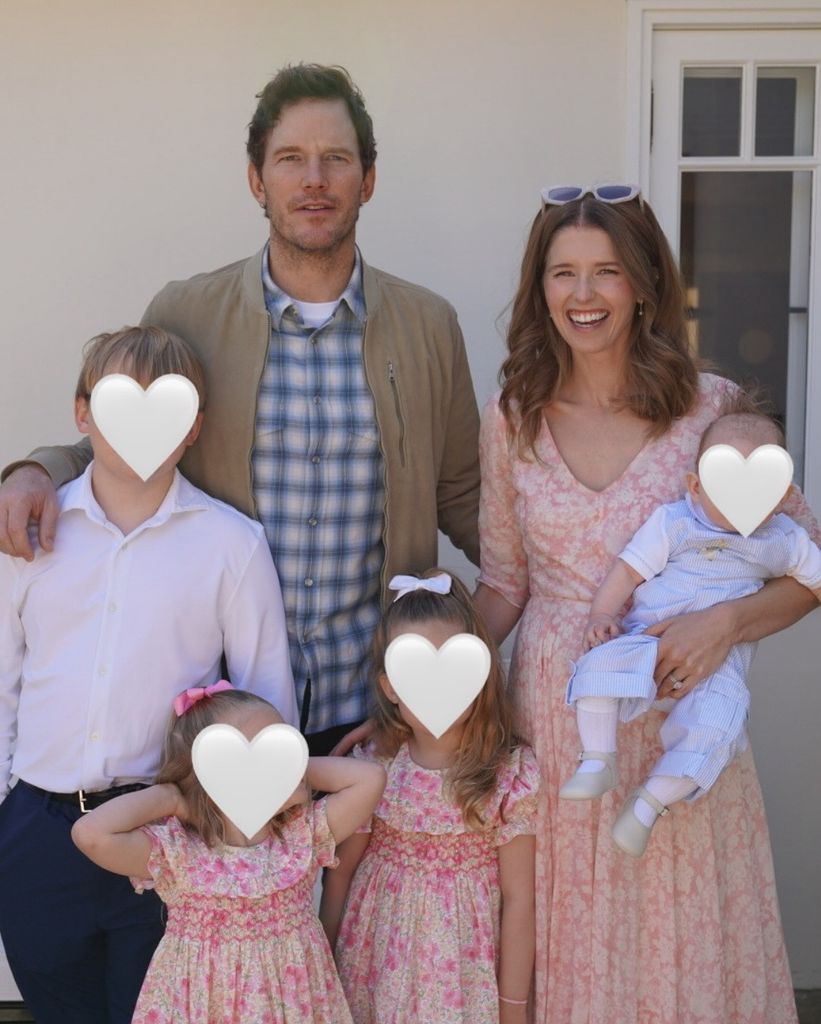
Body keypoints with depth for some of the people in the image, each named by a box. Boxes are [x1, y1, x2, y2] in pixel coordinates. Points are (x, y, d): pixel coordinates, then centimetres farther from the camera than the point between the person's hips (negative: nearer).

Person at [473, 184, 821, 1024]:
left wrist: (727, 620, -18)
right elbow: (503, 583, 9)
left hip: (676, 713, -1)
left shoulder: (712, 408, -5)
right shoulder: (511, 419, 2)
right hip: (553, 722, 2)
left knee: (678, 950, 10)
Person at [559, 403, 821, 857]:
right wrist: (601, 615, -12)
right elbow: (628, 569, -1)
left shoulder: (783, 540, 6)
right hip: (647, 640, 0)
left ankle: (649, 803, -10)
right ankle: (598, 761, -12)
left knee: (714, 728, -25)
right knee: (599, 664, -27)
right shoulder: (672, 522, 0)